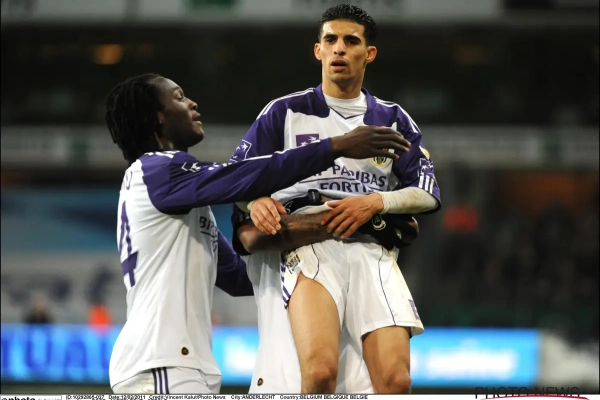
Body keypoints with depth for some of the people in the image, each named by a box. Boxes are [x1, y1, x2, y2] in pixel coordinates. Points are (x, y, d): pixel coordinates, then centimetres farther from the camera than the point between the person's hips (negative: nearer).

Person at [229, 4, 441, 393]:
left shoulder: (393, 120, 20)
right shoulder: (286, 112, 15)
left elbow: (428, 194, 11)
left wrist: (375, 202, -7)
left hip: (373, 251, 2)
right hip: (311, 247, -2)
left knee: (396, 380, -18)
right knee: (320, 371, -29)